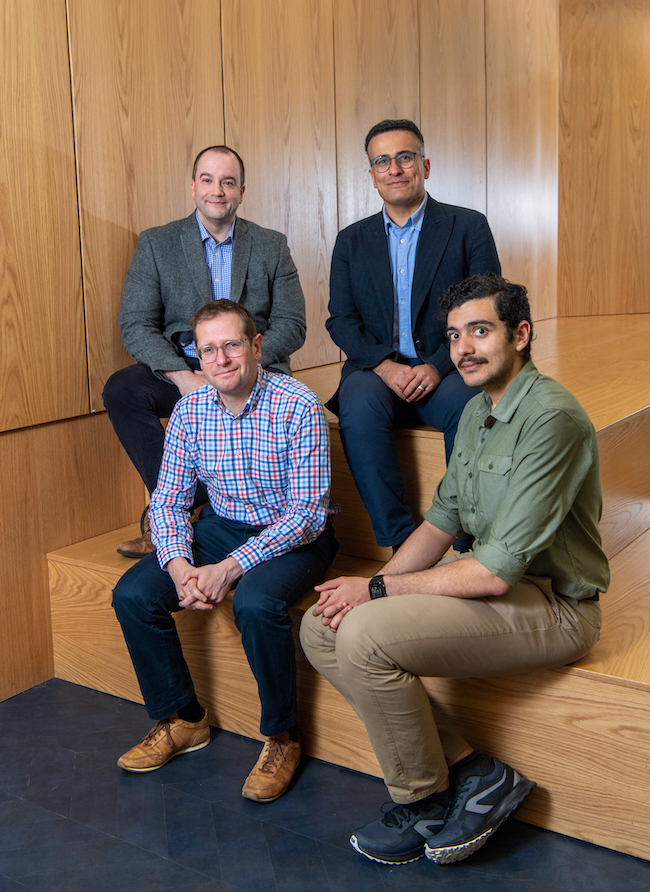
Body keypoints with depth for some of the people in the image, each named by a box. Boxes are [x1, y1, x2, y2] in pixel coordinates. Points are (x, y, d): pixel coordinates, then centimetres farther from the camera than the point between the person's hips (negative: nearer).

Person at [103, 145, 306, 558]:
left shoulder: (272, 246, 10)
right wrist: (183, 376, -20)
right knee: (121, 389, -29)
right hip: (178, 368, 0)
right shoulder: (157, 243, 7)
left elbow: (292, 326, 3)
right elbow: (136, 325, -2)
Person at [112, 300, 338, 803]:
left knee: (256, 603, -35)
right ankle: (182, 721, 7)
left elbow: (307, 511, -22)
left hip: (296, 534, -5)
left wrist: (231, 567, -29)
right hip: (222, 527, 5)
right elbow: (168, 501, 0)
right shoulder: (189, 411, -4)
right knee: (133, 595, -12)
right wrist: (180, 566, -20)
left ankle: (282, 738, -10)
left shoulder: (299, 408, -19)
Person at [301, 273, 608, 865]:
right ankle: (470, 771, 2)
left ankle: (426, 802, 0)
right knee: (321, 628, -1)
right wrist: (373, 584, -3)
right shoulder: (477, 411, 9)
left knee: (364, 635, -26)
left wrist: (379, 590, -17)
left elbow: (498, 569, -25)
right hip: (491, 576, 10)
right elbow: (443, 520, 14)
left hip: (551, 606, -9)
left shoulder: (551, 417, -21)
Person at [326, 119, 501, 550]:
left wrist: (438, 366, -16)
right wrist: (384, 366, -12)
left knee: (470, 403, -34)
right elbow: (341, 320, 8)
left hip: (447, 371, -1)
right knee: (359, 405, -32)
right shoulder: (352, 240, 14)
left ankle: (469, 545, -22)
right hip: (377, 369, 2)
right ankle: (401, 544, -26)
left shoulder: (469, 227, 6)